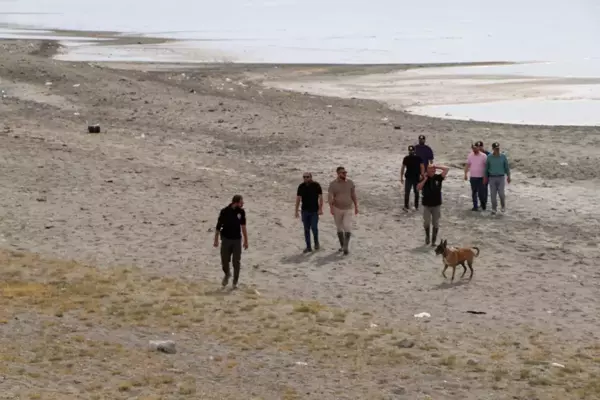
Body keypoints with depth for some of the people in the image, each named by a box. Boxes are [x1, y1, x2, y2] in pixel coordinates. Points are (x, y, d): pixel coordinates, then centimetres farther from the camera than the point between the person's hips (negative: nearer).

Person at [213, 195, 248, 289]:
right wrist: (216, 240, -1)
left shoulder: (241, 212, -4)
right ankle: (227, 274, 34)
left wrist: (246, 240, 6)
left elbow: (243, 227, 5)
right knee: (224, 261, 3)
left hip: (237, 240, 1)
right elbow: (218, 226, -3)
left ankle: (235, 282, 15)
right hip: (226, 239, -1)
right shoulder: (224, 211, -11)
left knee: (236, 262, 2)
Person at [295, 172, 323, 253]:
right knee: (306, 229, 3)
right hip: (305, 211, 3)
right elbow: (298, 199, 7)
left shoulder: (316, 185, -5)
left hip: (314, 211, -3)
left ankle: (316, 242, 18)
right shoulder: (301, 186, 2)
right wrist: (296, 211, 3)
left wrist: (320, 209, -14)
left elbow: (320, 197, -5)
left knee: (314, 227, -8)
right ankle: (308, 247, 9)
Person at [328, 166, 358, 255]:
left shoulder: (350, 183, -2)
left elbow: (354, 195, 5)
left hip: (348, 209, 0)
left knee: (348, 228, -16)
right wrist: (331, 208, -29)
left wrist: (356, 207, 5)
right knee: (339, 228, 10)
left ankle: (346, 247, -13)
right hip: (337, 209, 0)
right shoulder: (333, 184, -8)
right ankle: (342, 246, 25)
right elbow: (330, 197, -15)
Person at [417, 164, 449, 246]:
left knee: (435, 224, 5)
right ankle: (427, 236, 19)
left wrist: (436, 166, -13)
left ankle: (433, 240, 15)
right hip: (427, 205, -1)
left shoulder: (438, 177, -2)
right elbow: (418, 188, -14)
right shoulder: (424, 178, -2)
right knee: (427, 222, -7)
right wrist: (424, 180, -18)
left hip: (437, 205, 1)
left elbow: (446, 169, -11)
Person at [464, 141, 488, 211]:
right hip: (473, 177, 3)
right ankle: (475, 206, 17)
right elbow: (467, 165, 9)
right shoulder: (470, 155, 3)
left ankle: (483, 204, 20)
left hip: (481, 177, -3)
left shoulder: (483, 156, -7)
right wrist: (465, 174, 4)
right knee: (474, 192, 7)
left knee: (481, 192, -3)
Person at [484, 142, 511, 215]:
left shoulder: (503, 156, -5)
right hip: (492, 178, 1)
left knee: (501, 193, -6)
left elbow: (507, 167, 1)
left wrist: (508, 177, -5)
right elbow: (486, 168, 5)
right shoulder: (489, 157, -5)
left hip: (501, 178, -1)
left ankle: (503, 206, 23)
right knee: (493, 194, -1)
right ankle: (494, 209, 14)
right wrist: (485, 178, 6)